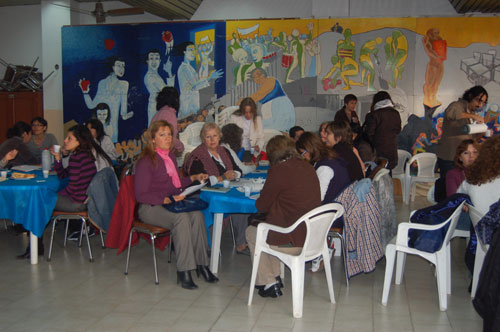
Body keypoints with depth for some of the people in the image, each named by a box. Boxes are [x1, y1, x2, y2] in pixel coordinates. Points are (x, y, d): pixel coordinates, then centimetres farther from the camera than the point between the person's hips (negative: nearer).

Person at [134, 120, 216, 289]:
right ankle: (183, 271, -31)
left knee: (197, 215, -25)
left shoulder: (170, 156, 15)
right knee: (181, 218, -35)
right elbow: (141, 195, -13)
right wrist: (167, 200, -22)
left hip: (172, 203, 7)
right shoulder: (146, 161, -9)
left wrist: (194, 177, 14)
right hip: (150, 207, -6)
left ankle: (201, 264, -22)